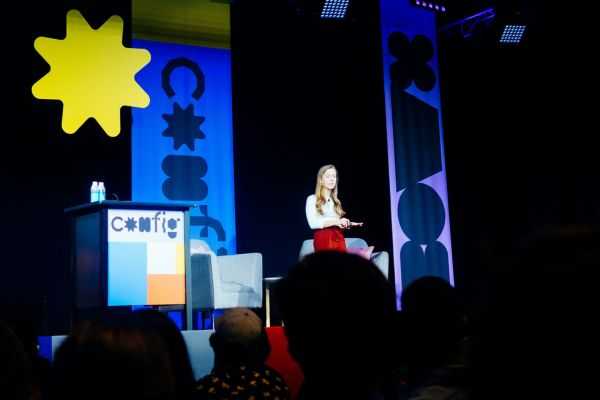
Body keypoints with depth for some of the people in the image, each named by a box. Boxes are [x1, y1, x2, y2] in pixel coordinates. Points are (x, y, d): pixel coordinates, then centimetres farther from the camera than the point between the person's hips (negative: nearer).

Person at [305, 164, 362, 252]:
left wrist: (348, 224, -1)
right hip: (323, 240, -5)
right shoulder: (312, 199, 2)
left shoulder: (336, 201, 19)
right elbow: (313, 223, -11)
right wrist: (335, 221, -18)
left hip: (339, 239, 5)